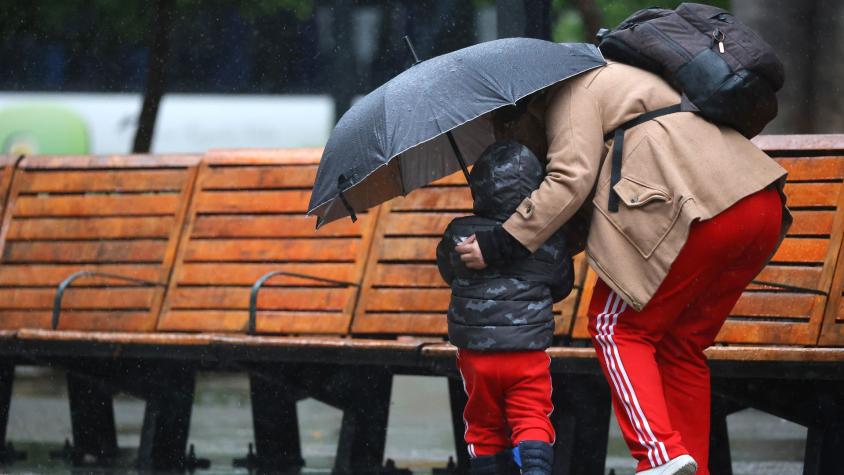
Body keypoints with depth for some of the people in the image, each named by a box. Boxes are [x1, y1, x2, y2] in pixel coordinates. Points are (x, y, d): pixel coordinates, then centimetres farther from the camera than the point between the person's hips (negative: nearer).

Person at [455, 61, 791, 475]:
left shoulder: (572, 90, 6)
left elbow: (570, 180, -8)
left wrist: (501, 243, -6)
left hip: (704, 215, -9)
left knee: (616, 328, 1)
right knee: (680, 346, 17)